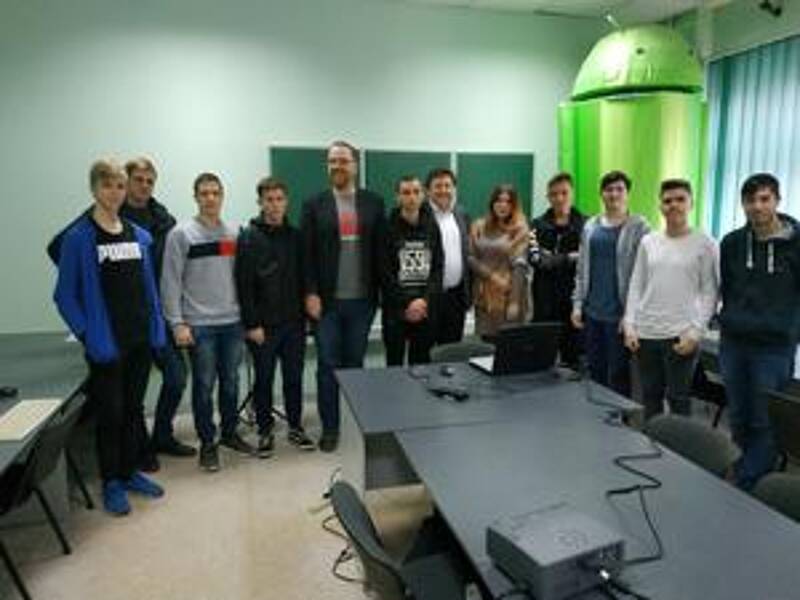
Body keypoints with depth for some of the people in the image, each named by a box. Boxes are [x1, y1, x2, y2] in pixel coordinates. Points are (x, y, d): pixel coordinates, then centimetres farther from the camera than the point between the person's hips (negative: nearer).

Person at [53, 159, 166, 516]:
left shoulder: (139, 236, 6)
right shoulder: (78, 238, -8)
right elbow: (65, 295, -6)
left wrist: (157, 329, 5)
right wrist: (87, 336, -12)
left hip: (140, 339, 5)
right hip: (107, 343, -5)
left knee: (133, 409, 15)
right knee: (110, 413, 6)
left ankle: (130, 472, 31)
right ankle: (111, 483, 22)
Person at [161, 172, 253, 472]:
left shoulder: (233, 233, 9)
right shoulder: (181, 234, -4)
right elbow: (170, 282, -7)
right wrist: (177, 323, -12)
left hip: (232, 322, 4)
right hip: (199, 324, -4)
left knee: (231, 382, 13)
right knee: (204, 385, 4)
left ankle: (229, 432, 30)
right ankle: (207, 442, 18)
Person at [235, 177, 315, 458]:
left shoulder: (295, 236, 6)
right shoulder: (249, 237, -5)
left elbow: (303, 278, 9)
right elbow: (243, 285, -9)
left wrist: (304, 315, 4)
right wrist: (252, 324, -13)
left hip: (294, 323, 3)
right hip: (263, 325, -3)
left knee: (294, 377, 12)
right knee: (264, 379, 9)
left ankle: (295, 427, 27)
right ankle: (265, 431, 23)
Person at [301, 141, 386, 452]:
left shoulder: (373, 202, 6)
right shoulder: (314, 205, 3)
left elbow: (380, 249, 5)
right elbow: (307, 253, -1)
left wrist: (380, 290, -1)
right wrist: (310, 293, -8)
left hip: (362, 300, 1)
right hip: (326, 300, -1)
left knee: (355, 364, 11)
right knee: (328, 366, 5)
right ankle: (330, 428, 17)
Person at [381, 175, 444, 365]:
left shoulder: (432, 227, 8)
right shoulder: (389, 228, -2)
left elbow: (438, 267, 3)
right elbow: (386, 273, -6)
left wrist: (425, 300, -10)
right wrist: (406, 304, -11)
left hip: (426, 308, 3)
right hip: (396, 309, -2)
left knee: (421, 364, 8)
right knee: (395, 364, 2)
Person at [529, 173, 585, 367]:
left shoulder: (585, 225, 1)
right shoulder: (538, 225, 8)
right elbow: (535, 259, -5)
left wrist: (552, 259, -11)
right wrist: (569, 258, -13)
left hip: (573, 299, -1)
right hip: (545, 300, 2)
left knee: (574, 355, 4)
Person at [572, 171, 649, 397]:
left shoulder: (638, 227, -5)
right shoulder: (591, 226, 11)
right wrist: (577, 304, 7)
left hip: (619, 314, -5)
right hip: (592, 312, 5)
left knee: (619, 374, 3)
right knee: (595, 371, 13)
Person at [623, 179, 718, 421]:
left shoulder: (705, 244, -1)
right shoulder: (648, 241, 8)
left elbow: (709, 292, -3)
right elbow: (636, 285, 9)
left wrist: (695, 332, -11)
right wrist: (629, 325, 2)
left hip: (681, 335, -3)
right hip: (645, 333, 3)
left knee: (678, 398, 3)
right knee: (650, 397, 12)